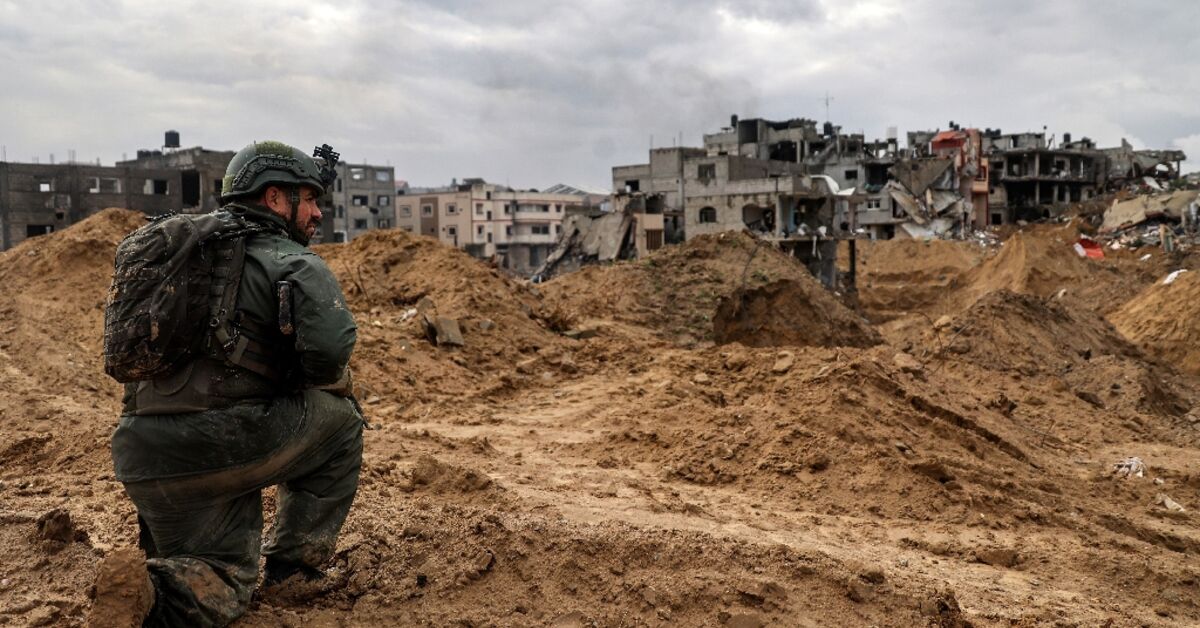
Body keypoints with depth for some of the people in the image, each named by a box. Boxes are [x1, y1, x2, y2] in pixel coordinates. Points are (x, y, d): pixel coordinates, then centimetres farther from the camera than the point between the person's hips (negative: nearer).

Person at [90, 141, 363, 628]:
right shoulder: (292, 262, -1)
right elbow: (330, 347, -19)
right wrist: (335, 385, 6)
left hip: (142, 459, 7)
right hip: (224, 448, -7)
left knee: (225, 587, 21)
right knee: (339, 419, 19)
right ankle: (293, 563, 18)